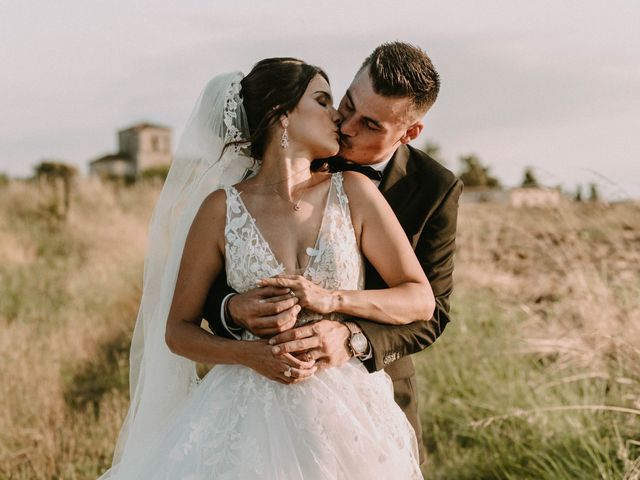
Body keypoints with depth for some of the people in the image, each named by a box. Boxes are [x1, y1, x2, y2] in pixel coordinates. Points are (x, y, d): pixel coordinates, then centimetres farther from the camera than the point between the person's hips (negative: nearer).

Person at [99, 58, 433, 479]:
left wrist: (332, 299, -17)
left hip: (346, 413, 1)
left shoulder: (354, 193, -2)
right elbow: (178, 331, 2)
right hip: (253, 410, -1)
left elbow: (422, 300, -3)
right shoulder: (221, 209, -3)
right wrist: (248, 353, -16)